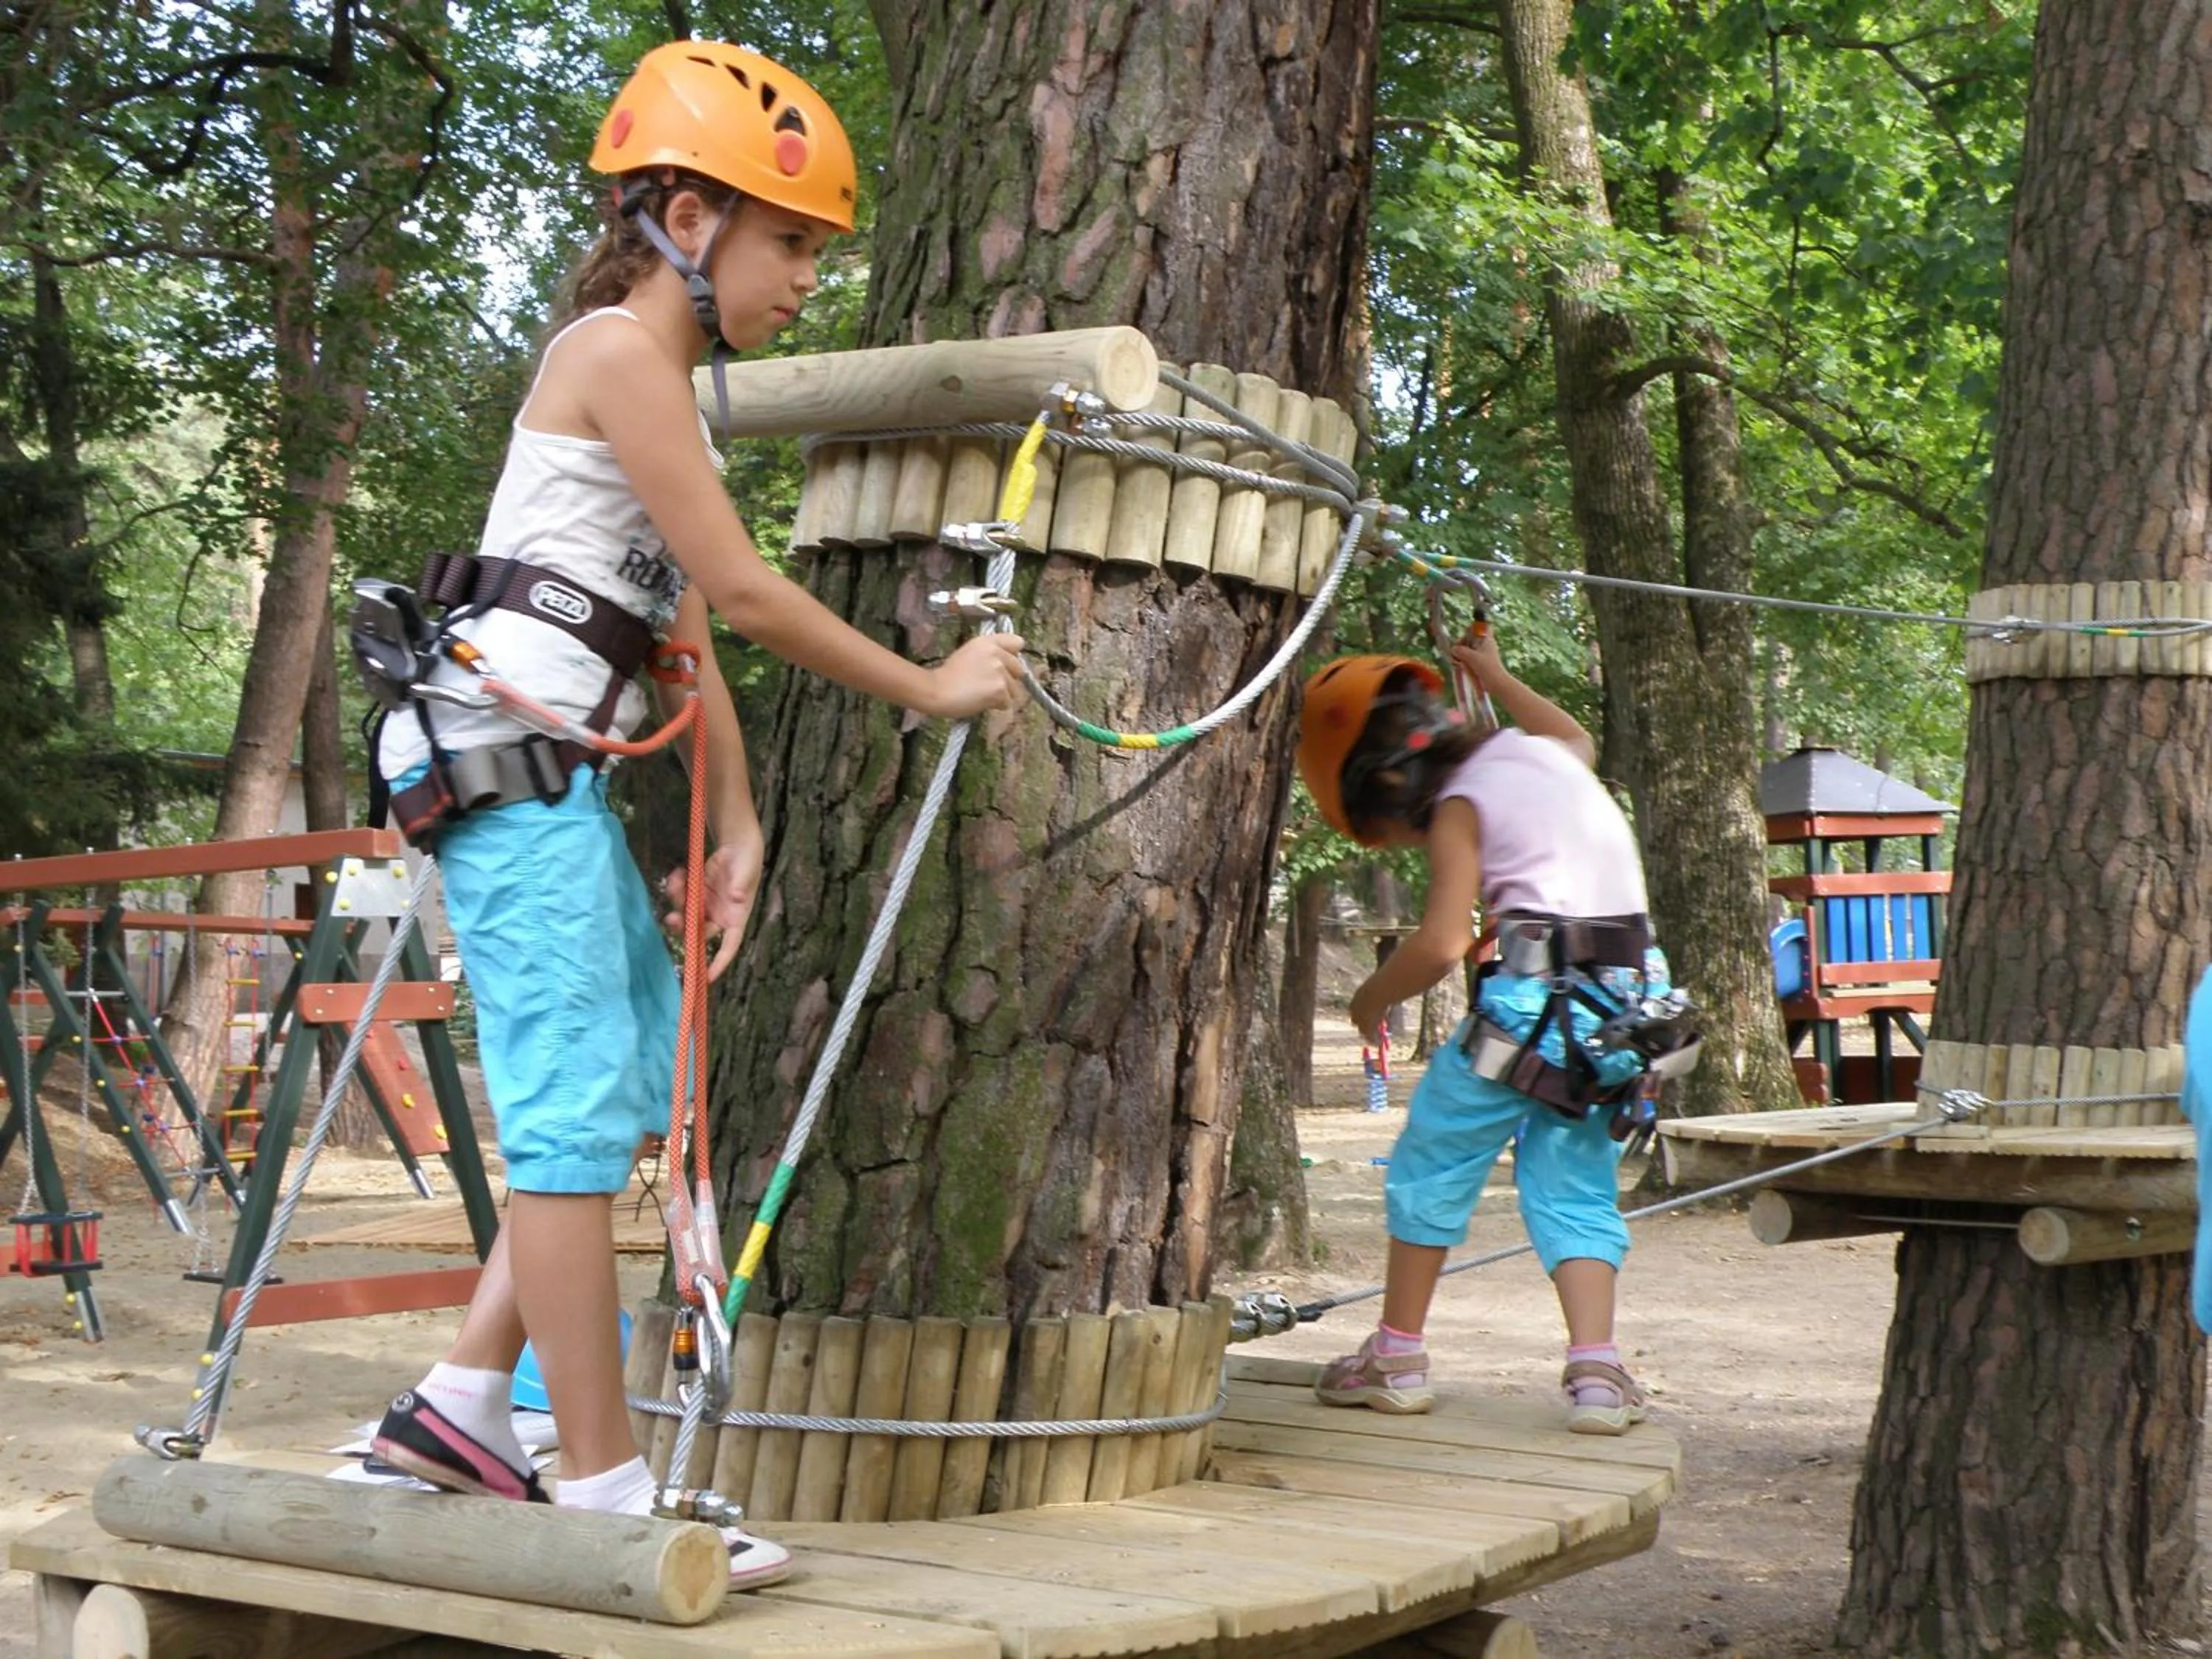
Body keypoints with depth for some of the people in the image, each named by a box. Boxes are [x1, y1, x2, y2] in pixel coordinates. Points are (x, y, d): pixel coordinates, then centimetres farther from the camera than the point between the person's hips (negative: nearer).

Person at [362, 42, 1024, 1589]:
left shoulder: (658, 379, 20)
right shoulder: (619, 350, -10)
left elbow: (687, 627, 16)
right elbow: (750, 594, -14)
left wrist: (737, 827, 10)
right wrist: (932, 689, -5)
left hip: (557, 772, 10)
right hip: (514, 751, -10)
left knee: (647, 1071, 12)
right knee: (576, 1111, -9)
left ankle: (464, 1405, 16)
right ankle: (607, 1493, -5)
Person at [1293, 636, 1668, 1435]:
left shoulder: (1459, 807, -4)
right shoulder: (1538, 751, 16)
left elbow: (1443, 943, -15)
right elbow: (1576, 737, 44)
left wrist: (1372, 996, 2)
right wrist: (1493, 675, 54)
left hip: (1540, 994, -7)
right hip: (1630, 996, 7)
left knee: (1433, 1159, 10)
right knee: (1573, 1190, 12)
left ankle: (1398, 1358, 15)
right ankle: (1595, 1368, -4)